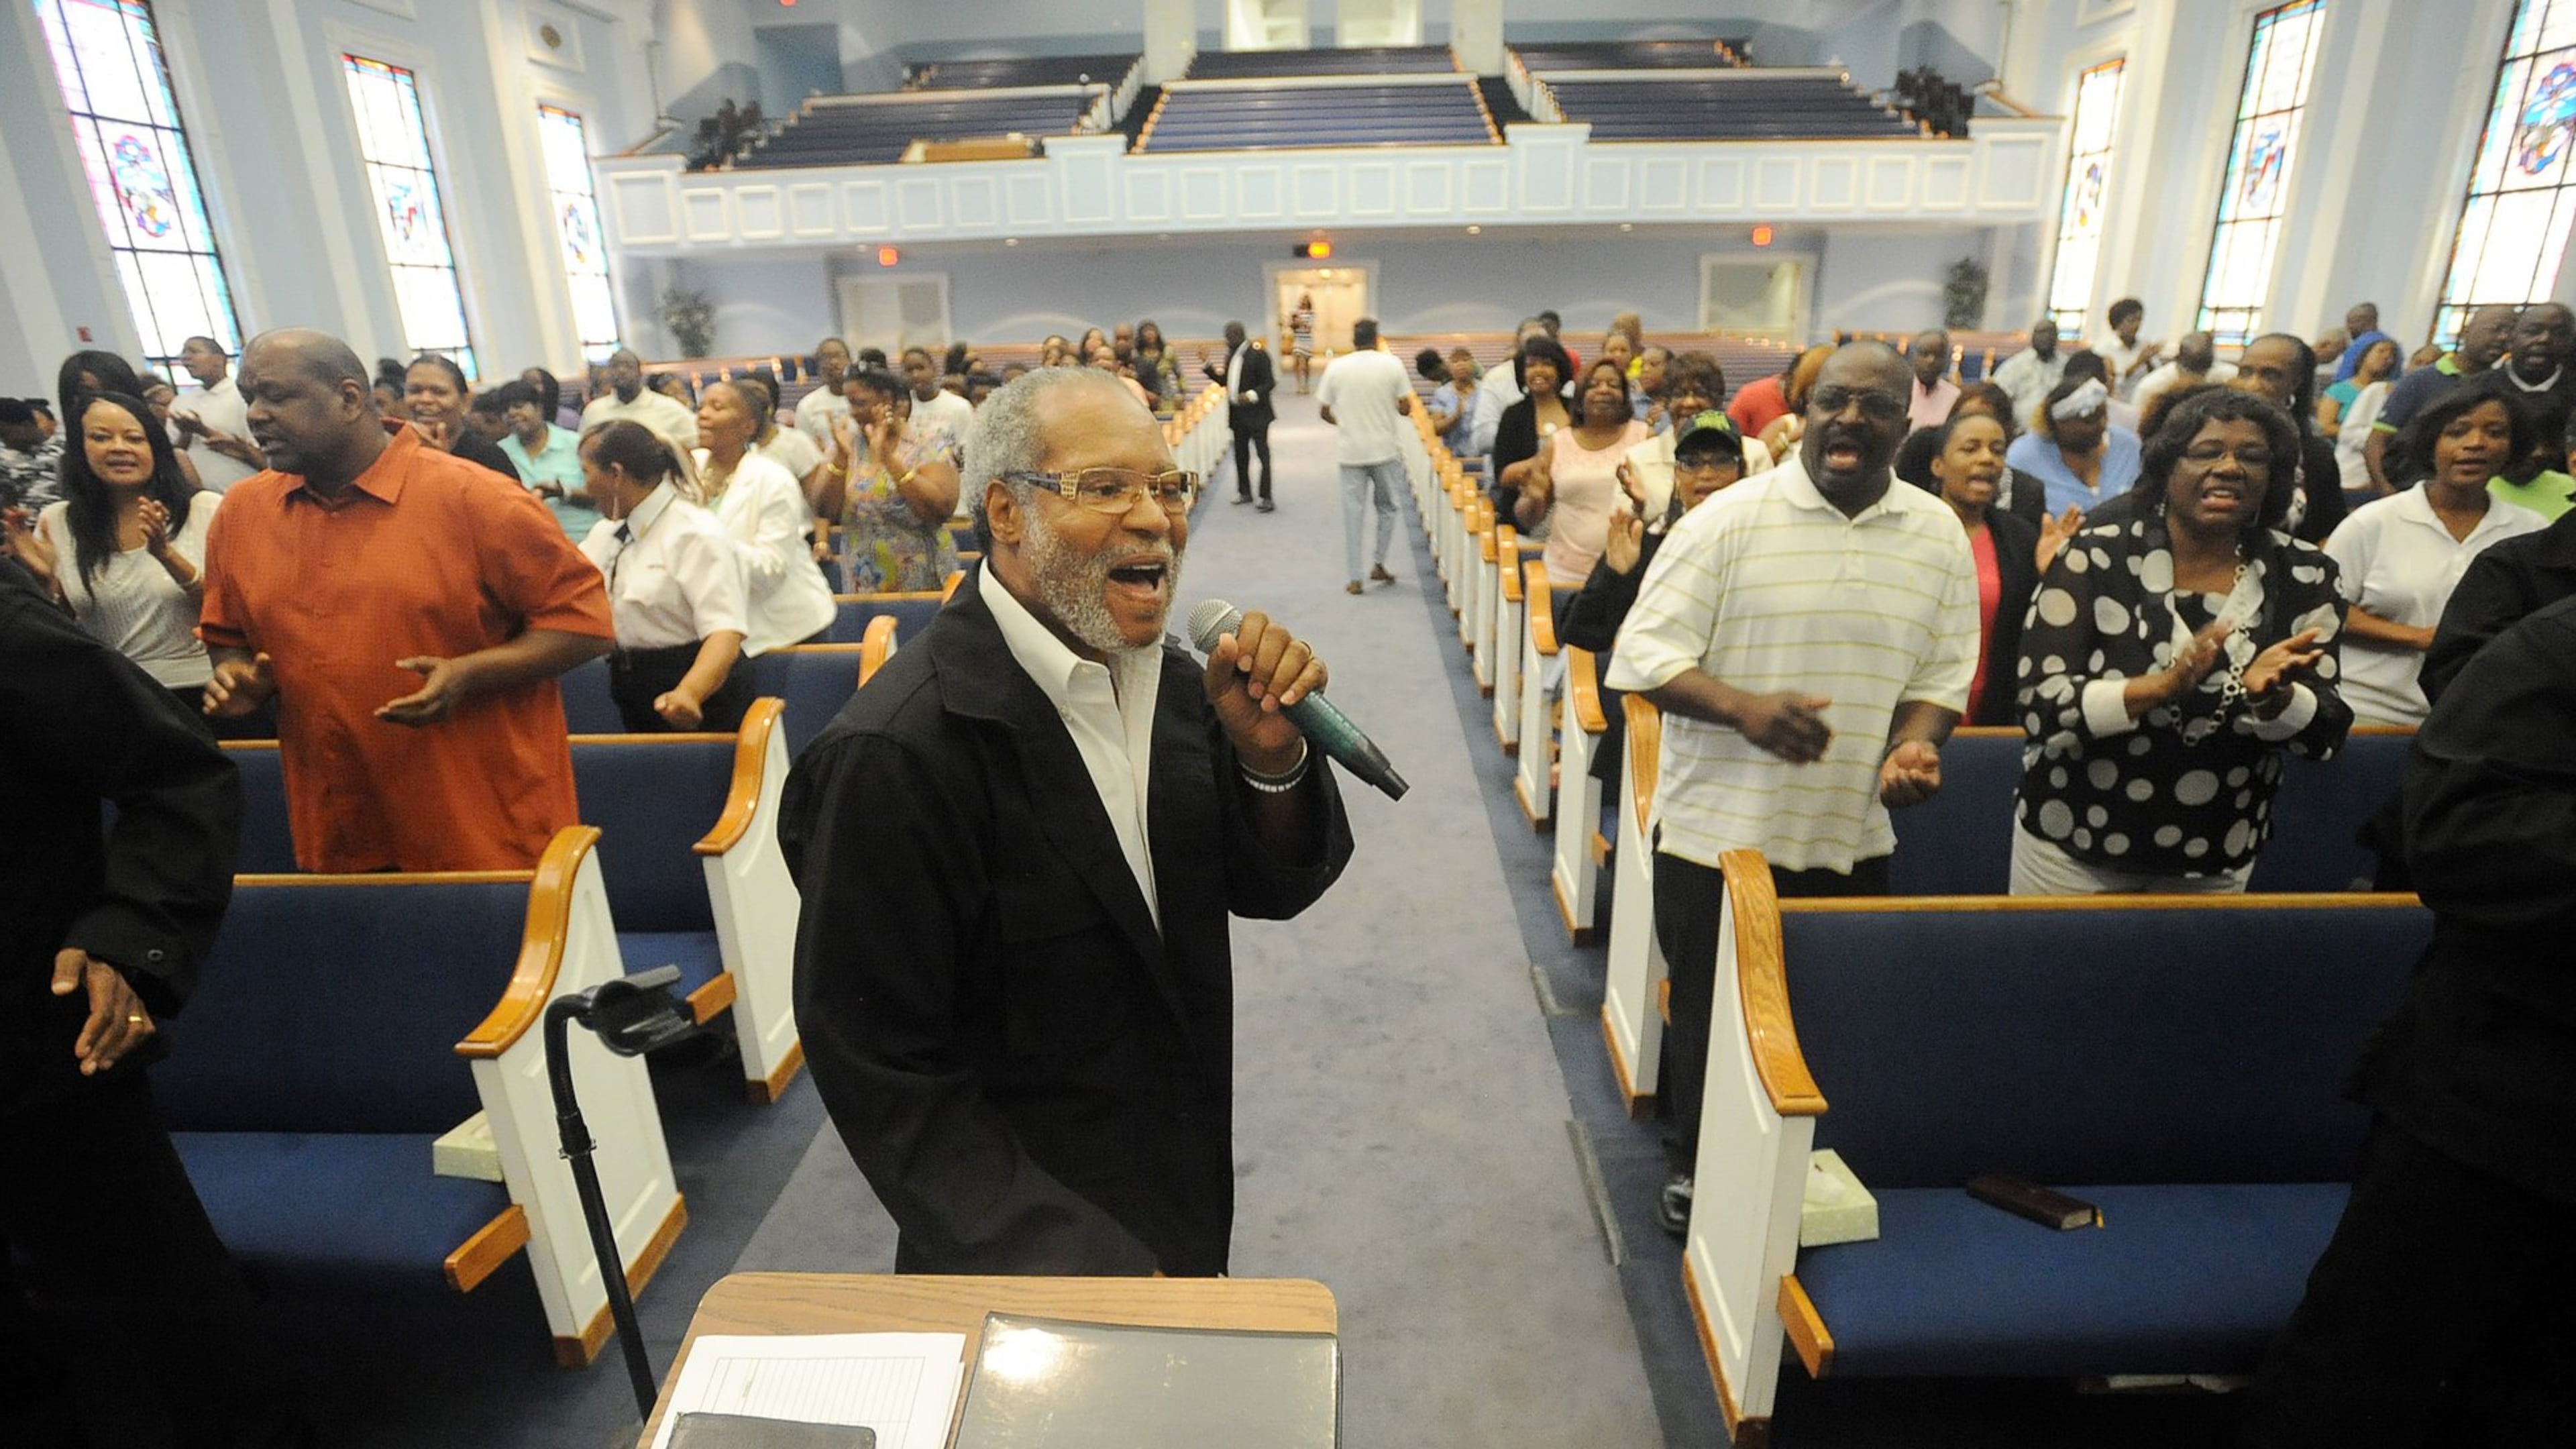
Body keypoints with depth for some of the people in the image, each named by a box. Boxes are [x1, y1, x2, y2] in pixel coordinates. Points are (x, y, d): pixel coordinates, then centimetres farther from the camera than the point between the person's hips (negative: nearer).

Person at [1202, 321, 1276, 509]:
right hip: (1238, 414, 8)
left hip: (1256, 413, -8)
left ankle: (1266, 497, -6)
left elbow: (1268, 383, -14)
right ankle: (1245, 492, 26)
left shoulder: (1258, 355, -11)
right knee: (1240, 455, 14)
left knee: (1262, 454, -6)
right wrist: (1206, 365, 12)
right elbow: (1225, 380, 19)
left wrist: (1252, 395, -28)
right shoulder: (1231, 356, 13)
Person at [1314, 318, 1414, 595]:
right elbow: (1405, 408, -4)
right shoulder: (1392, 364, -5)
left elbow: (1326, 412, 1)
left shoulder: (1336, 367, -2)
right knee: (1388, 508, 19)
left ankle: (1354, 579, 5)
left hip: (1350, 451, 1)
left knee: (1352, 512, 6)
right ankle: (1378, 564, 19)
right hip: (1385, 449, -1)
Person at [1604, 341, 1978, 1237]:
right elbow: (1646, 652, -12)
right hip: (1717, 828, -3)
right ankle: (1693, 1166, 37)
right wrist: (1742, 707, -27)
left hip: (1853, 836, 4)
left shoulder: (1939, 535, 4)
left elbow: (1945, 671, 9)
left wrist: (1915, 743, -12)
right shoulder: (1729, 518, -10)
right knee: (1705, 1018, 13)